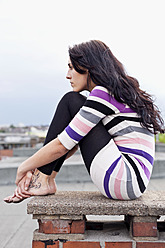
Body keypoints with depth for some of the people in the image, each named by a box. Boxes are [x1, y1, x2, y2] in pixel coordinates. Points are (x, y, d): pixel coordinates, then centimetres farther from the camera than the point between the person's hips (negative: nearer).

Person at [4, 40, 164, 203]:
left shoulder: (104, 93, -13)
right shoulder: (120, 91, 17)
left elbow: (61, 145, -13)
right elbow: (72, 143, 20)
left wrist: (24, 167, 3)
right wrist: (36, 167, 16)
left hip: (127, 180, -10)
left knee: (71, 101, -6)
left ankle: (42, 180, -3)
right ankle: (46, 179, 8)